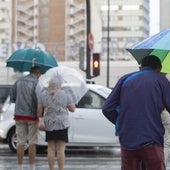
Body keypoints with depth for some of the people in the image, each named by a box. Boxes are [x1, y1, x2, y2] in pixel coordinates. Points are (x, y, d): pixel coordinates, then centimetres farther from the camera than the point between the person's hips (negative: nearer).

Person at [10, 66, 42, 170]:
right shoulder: (36, 83, -9)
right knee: (32, 143, 2)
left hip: (19, 115, 4)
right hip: (32, 115, -4)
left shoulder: (19, 81, 6)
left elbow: (12, 98, 8)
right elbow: (38, 100, -16)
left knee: (21, 143, 6)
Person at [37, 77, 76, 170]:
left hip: (49, 125, 2)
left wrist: (39, 118, 16)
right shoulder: (65, 94, -7)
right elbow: (72, 109, -2)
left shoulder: (43, 94, -2)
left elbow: (39, 109, -1)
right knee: (61, 149, -1)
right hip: (62, 124, -2)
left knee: (51, 148, 8)